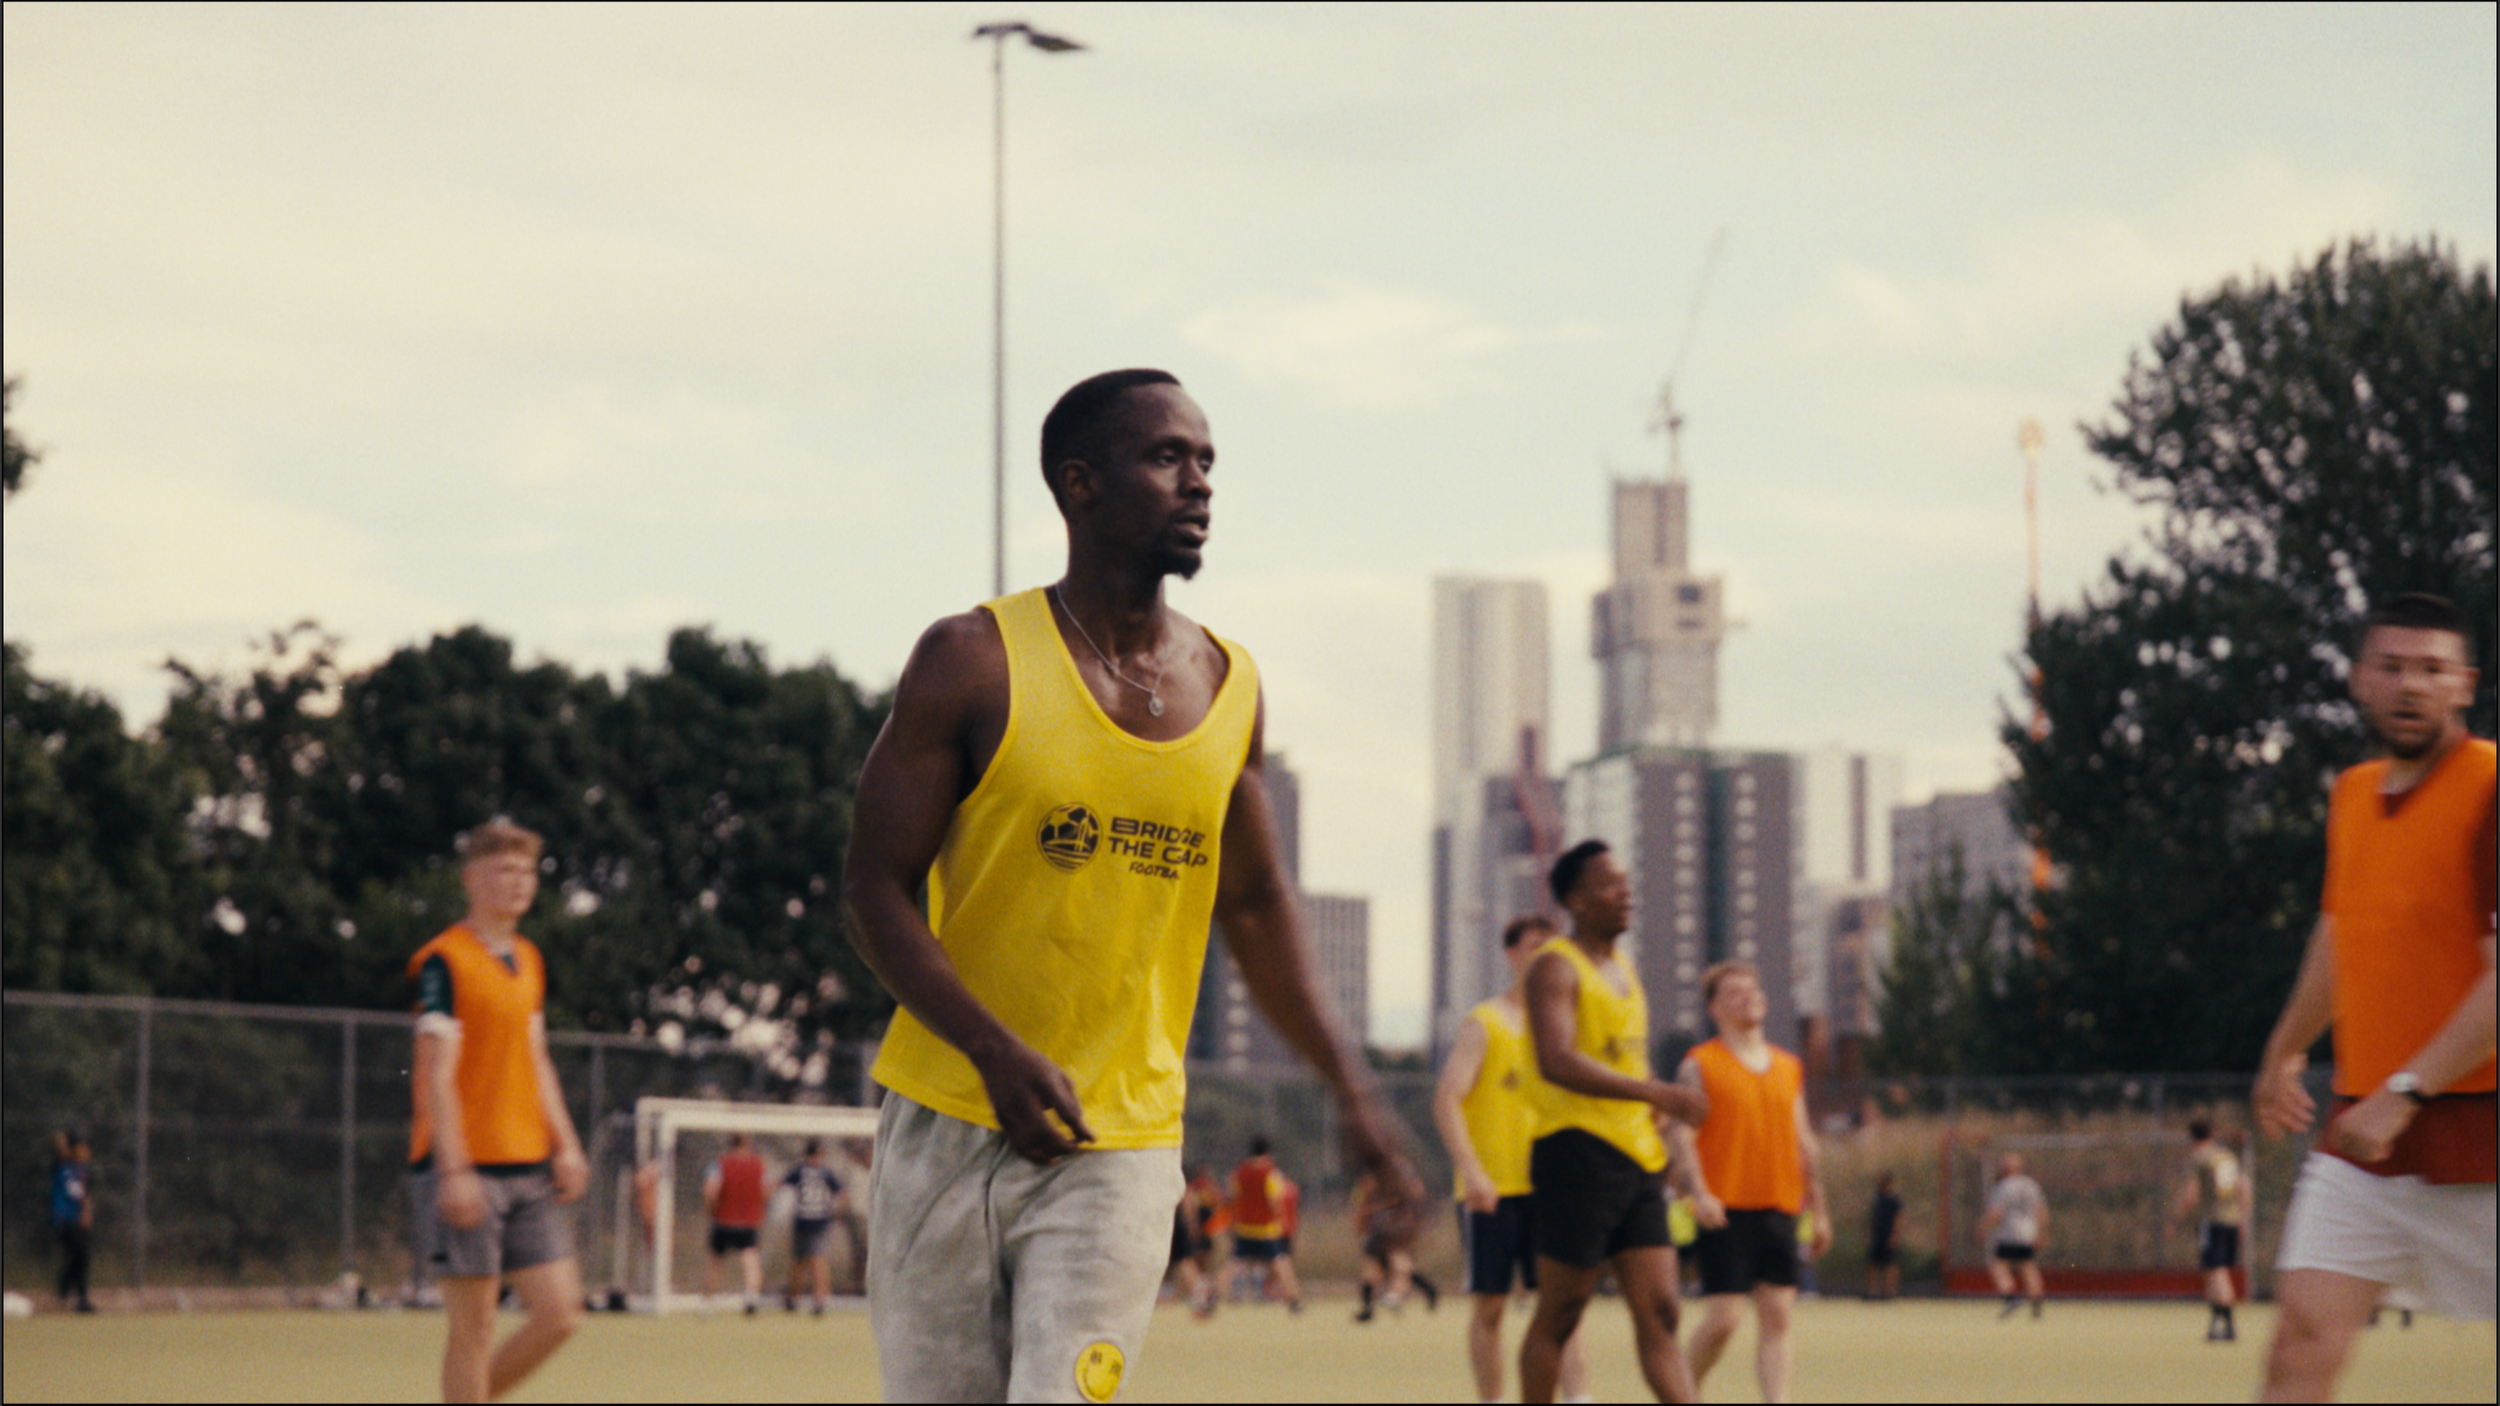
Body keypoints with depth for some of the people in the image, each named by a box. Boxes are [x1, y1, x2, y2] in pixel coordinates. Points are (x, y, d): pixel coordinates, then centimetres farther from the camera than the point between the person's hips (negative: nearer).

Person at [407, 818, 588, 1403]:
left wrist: (565, 1145, 12)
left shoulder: (529, 960, 15)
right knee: (473, 1324, -5)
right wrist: (453, 1169, -19)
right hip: (463, 1168, -7)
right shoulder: (444, 961, -8)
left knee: (559, 1312, 1)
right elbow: (436, 1074, -13)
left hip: (527, 1169, 7)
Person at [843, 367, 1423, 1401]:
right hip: (952, 1123, -2)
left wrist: (1349, 1085, 11)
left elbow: (1255, 907, 19)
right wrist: (997, 1054, -21)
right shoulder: (975, 661, -7)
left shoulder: (1231, 691, 7)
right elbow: (876, 888, -8)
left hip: (1126, 1137, 2)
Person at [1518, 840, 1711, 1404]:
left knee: (1659, 1314, 0)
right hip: (1578, 1151, -8)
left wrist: (1655, 1134, 17)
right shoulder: (1556, 967, -8)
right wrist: (1655, 1093, -28)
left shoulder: (1624, 970, 20)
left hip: (1637, 1162, 8)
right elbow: (1557, 1062, -23)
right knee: (1559, 1316, -3)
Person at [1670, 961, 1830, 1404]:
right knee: (1722, 1318, -9)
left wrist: (1818, 1211, 18)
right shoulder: (1700, 1065, 0)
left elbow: (1805, 1143, 21)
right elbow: (1683, 1134, -8)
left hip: (1778, 1209, 5)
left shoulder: (1789, 1067, 16)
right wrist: (1699, 1192, -22)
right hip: (1725, 1210, -5)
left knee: (1777, 1316, -2)